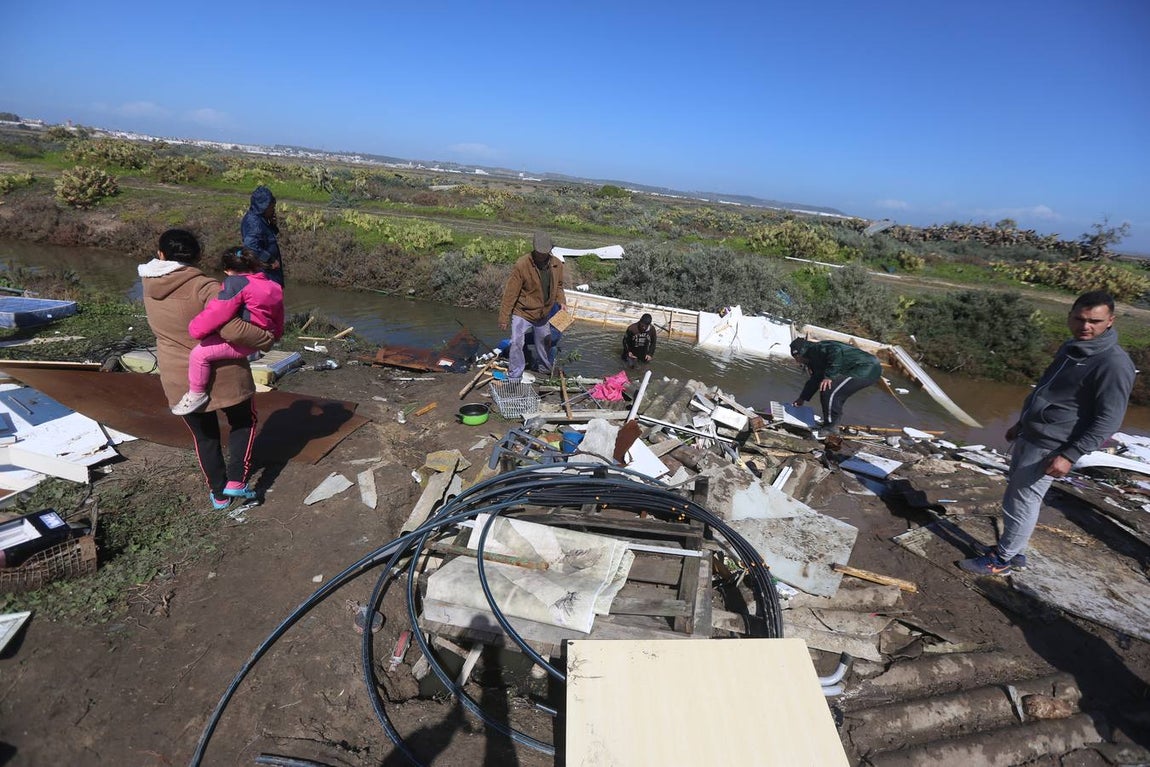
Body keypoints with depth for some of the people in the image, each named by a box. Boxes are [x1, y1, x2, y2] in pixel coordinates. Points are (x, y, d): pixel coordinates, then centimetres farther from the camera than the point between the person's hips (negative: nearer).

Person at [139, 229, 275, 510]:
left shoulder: (150, 287, -1)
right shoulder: (204, 287, -21)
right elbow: (231, 329, -32)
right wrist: (267, 339, -16)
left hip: (179, 379, 5)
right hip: (222, 374, -4)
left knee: (204, 436, 21)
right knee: (244, 423, 20)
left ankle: (218, 493, 30)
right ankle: (236, 481, 8)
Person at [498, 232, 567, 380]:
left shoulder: (557, 265, -9)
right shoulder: (521, 265, -25)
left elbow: (558, 286, 11)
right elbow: (510, 293, -21)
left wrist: (561, 301, -7)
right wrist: (504, 318, -19)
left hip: (543, 313, 5)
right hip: (522, 313, -5)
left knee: (544, 341, 22)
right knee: (516, 343, -10)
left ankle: (545, 366, 47)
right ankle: (514, 377, 5)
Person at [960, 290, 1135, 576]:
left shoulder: (1114, 363, -18)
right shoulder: (1070, 348, 10)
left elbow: (1108, 421, -19)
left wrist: (1070, 455, -23)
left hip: (1050, 448, -9)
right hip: (1028, 437, 9)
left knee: (1023, 502, 0)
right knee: (1013, 498, 16)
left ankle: (1002, 559, 13)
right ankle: (1013, 552, 30)